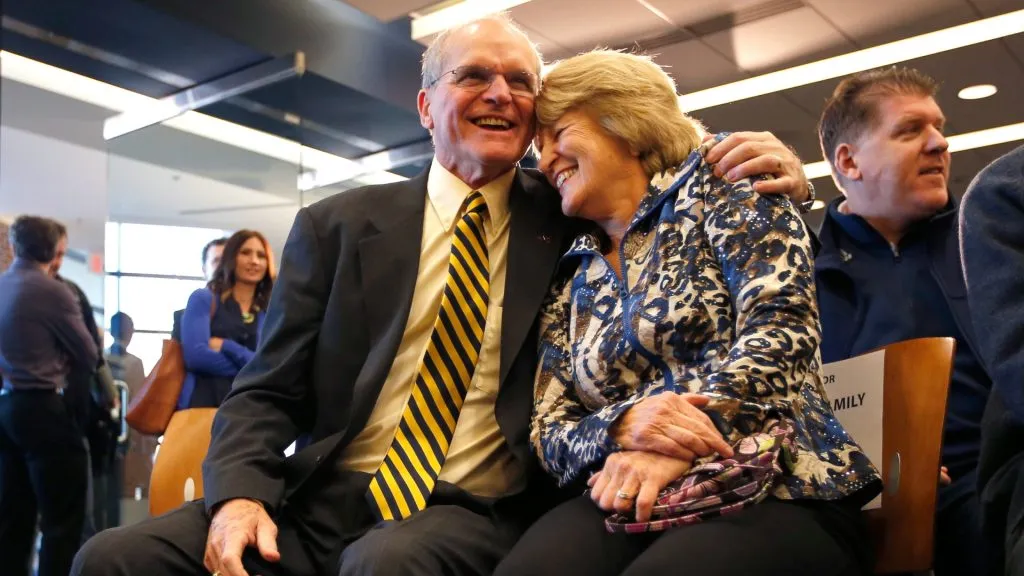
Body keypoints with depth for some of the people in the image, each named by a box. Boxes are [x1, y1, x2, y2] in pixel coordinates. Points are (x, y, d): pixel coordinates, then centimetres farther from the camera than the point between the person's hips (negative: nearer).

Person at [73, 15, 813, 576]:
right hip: (319, 501, 3)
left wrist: (768, 183, -6)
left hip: (473, 516, -2)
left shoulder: (568, 220, 7)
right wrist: (238, 494, -14)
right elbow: (266, 392, 6)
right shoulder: (338, 225, 7)